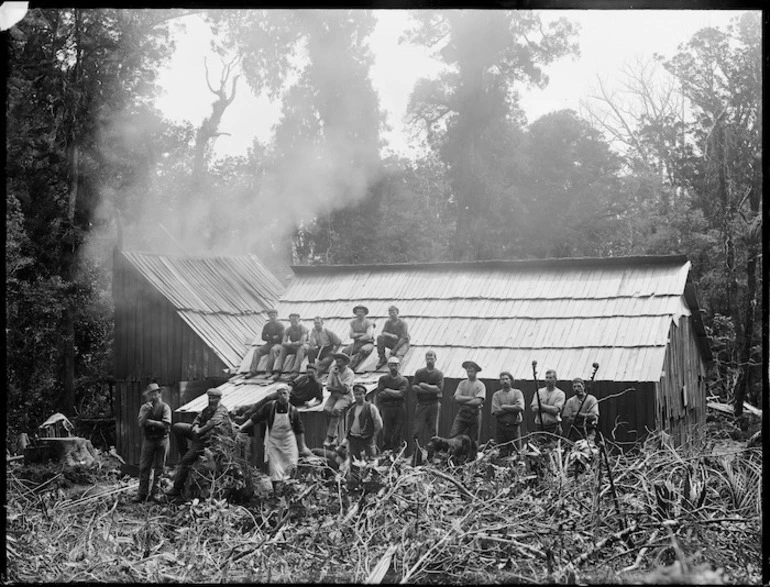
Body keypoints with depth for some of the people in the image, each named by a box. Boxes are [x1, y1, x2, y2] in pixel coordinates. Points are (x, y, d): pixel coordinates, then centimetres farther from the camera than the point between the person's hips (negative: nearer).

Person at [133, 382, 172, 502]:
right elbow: (140, 423, -7)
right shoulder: (144, 407, 6)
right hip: (148, 440, 2)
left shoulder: (164, 407, -4)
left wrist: (151, 422, -11)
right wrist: (146, 412, -19)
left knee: (159, 468, 3)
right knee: (144, 467, -1)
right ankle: (142, 493, 3)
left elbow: (166, 424, -14)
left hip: (161, 440, -2)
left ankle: (155, 493, 10)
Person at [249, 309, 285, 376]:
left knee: (273, 350, -40)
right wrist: (273, 337, -10)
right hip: (268, 345, 5)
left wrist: (269, 338, -6)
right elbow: (263, 337, 5)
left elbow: (281, 338, -12)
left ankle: (268, 370, -41)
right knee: (257, 350, -20)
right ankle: (253, 371, -30)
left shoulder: (280, 326, -4)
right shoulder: (266, 326, 11)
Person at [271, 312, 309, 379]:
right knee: (282, 349, -21)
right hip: (292, 348, 5)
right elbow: (283, 343, -10)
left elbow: (302, 342, -28)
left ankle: (295, 371, -46)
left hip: (303, 347, -5)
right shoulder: (288, 330, -1)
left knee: (302, 347, -38)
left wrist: (290, 344, -22)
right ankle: (277, 371, -32)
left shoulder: (303, 329, -15)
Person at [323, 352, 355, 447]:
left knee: (336, 410, -33)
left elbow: (344, 389, -18)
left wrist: (337, 376, -21)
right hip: (334, 395, 5)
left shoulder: (349, 372, -8)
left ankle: (329, 437, -31)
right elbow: (328, 387, 2)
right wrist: (339, 389, -12)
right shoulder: (333, 370, 7)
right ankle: (334, 436, -19)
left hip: (346, 396, -5)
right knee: (326, 410, -25)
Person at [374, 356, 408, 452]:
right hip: (386, 408, 0)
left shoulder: (403, 380, 7)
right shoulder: (383, 379, 8)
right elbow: (379, 394, -4)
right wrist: (395, 393, -7)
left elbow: (402, 394, -9)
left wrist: (388, 391, -6)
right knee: (386, 434, -1)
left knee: (398, 433, 0)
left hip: (400, 409, 0)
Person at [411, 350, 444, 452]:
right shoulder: (419, 372, 8)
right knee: (419, 429, -5)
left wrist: (424, 385, -9)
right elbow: (414, 387, -3)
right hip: (421, 404, 1)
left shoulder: (439, 374, 5)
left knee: (433, 429, 0)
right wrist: (431, 389, -10)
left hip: (434, 404, 0)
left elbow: (439, 389, -9)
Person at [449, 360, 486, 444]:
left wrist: (463, 401, -9)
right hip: (462, 413, 2)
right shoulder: (462, 383, 9)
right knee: (452, 436, -10)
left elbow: (478, 401, -15)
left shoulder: (480, 385, -1)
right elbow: (457, 398, -4)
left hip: (474, 414, -2)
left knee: (473, 440, 3)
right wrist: (471, 398, -11)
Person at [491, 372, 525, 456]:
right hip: (500, 426, 0)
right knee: (502, 454, 1)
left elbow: (520, 407, -11)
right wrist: (512, 408, -7)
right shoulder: (496, 395, 7)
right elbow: (496, 412, -6)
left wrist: (504, 406, -6)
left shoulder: (517, 393, 6)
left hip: (514, 426, 0)